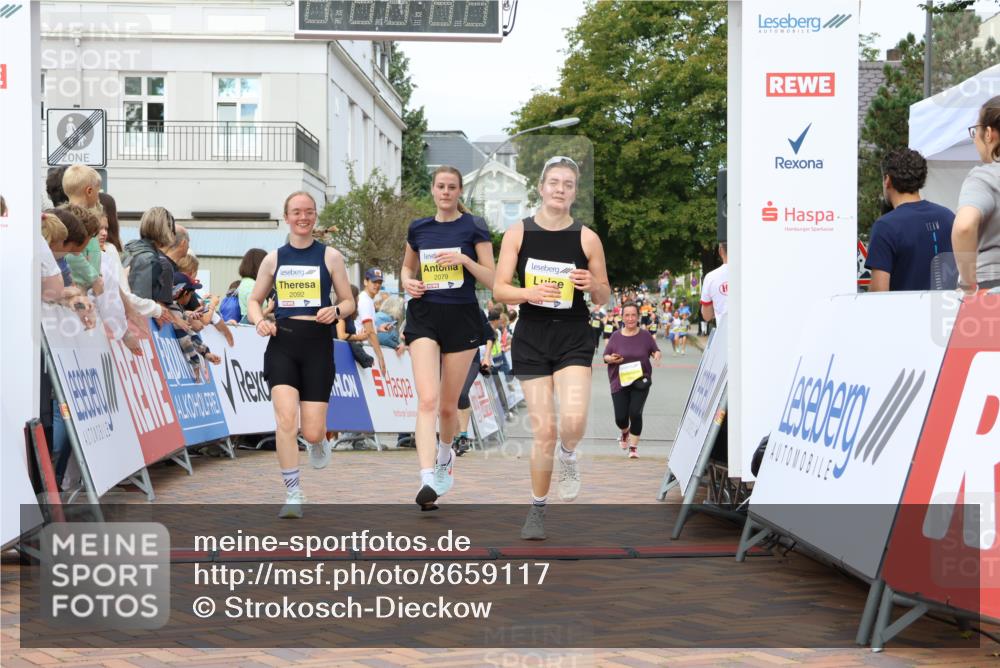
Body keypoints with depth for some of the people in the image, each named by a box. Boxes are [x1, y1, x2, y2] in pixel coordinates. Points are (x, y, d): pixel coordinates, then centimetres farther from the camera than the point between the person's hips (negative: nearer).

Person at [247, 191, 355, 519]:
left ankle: (318, 441, 36)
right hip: (282, 342, 1)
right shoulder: (273, 259, 9)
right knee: (286, 419, -18)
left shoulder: (330, 256, 5)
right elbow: (254, 300, 18)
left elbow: (349, 302, 8)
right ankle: (293, 495, -6)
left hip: (318, 343, -1)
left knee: (312, 431, -4)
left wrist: (335, 311, -14)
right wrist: (259, 321, -4)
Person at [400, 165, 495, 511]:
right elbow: (407, 267, 25)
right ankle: (428, 480, -24)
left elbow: (491, 279, -2)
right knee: (427, 400, -16)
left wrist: (465, 259, -18)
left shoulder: (474, 227, 0)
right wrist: (407, 282, 3)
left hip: (461, 318, -1)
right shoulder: (418, 228, 9)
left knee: (448, 405, 9)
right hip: (424, 317, 1)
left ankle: (445, 454, 40)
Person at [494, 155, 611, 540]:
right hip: (531, 339, 0)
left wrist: (593, 285, -16)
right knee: (543, 431, -1)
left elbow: (604, 298, 7)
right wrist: (529, 293, -20)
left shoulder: (587, 238, 0)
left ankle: (568, 458, 14)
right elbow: (499, 290, -1)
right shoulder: (518, 233, 0)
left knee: (574, 420, -22)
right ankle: (537, 509, 20)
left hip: (573, 338, 0)